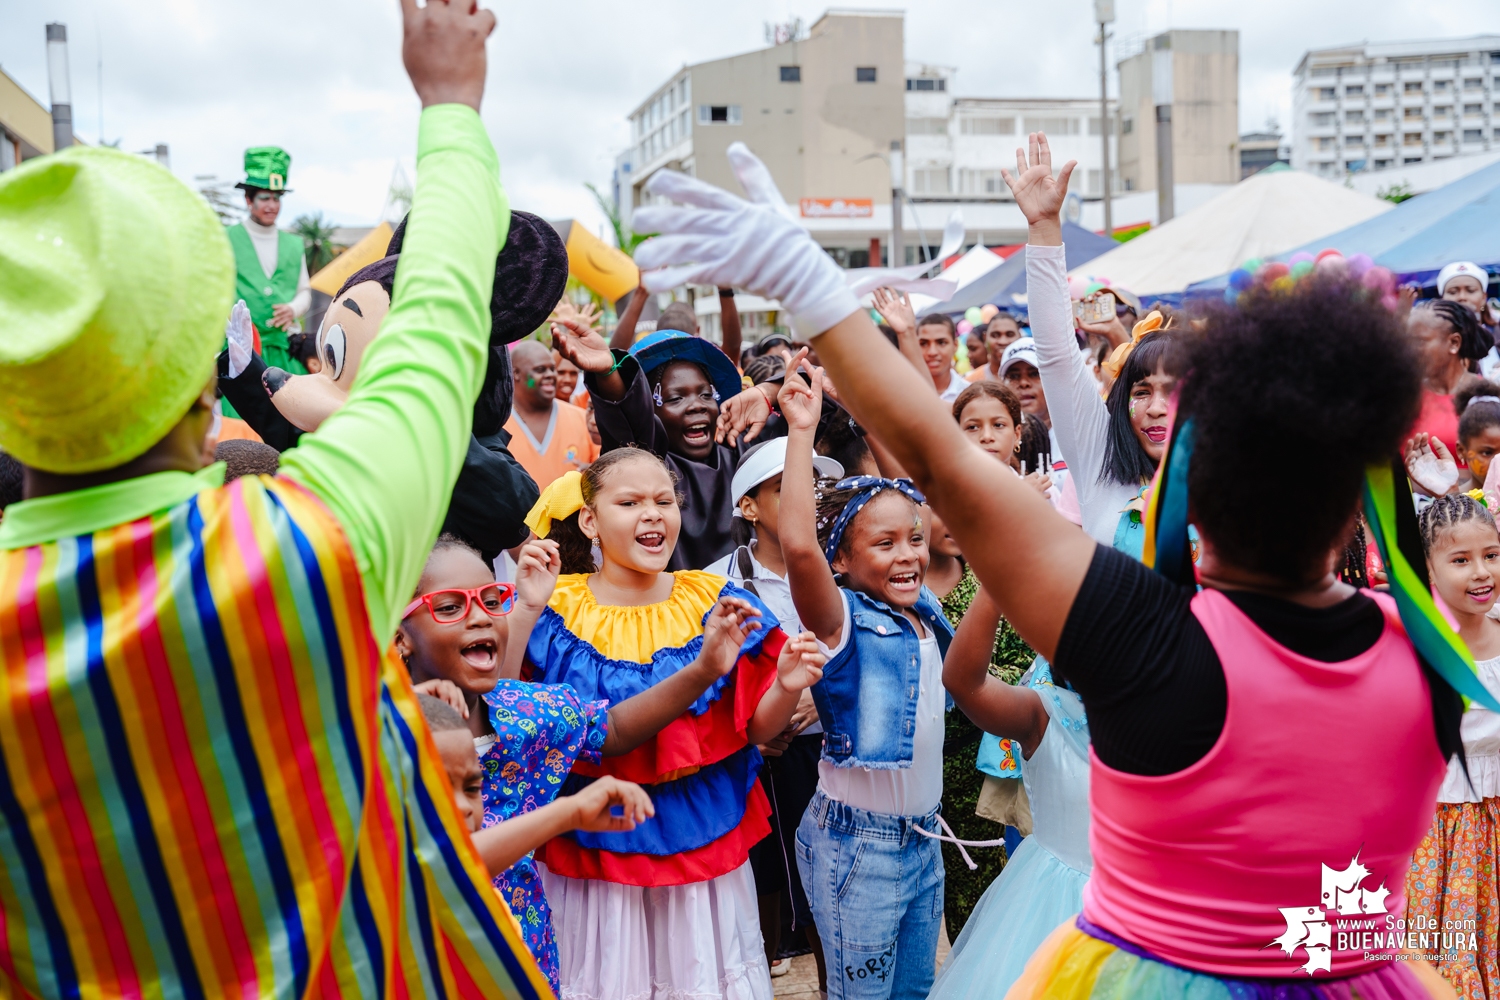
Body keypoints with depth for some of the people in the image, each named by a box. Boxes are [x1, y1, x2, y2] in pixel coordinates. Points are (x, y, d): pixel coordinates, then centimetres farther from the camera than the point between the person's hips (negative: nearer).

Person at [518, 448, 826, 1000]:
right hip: (592, 847, -1)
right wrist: (526, 610, -21)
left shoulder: (719, 603, -2)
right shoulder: (552, 612, -6)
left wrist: (787, 688, -19)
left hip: (704, 844, 2)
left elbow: (755, 728, 3)